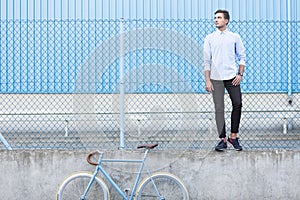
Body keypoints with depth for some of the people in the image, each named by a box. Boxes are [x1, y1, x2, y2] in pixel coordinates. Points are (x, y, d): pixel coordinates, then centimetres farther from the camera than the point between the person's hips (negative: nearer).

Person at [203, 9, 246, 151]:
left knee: (237, 104, -6)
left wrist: (240, 74, -2)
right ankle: (223, 139, 4)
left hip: (232, 77, 1)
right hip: (216, 78, 0)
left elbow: (242, 57, 11)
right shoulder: (209, 38, 6)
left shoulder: (234, 37, 7)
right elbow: (206, 61, 5)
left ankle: (233, 137, 8)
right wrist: (207, 80, -1)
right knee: (219, 109, -2)